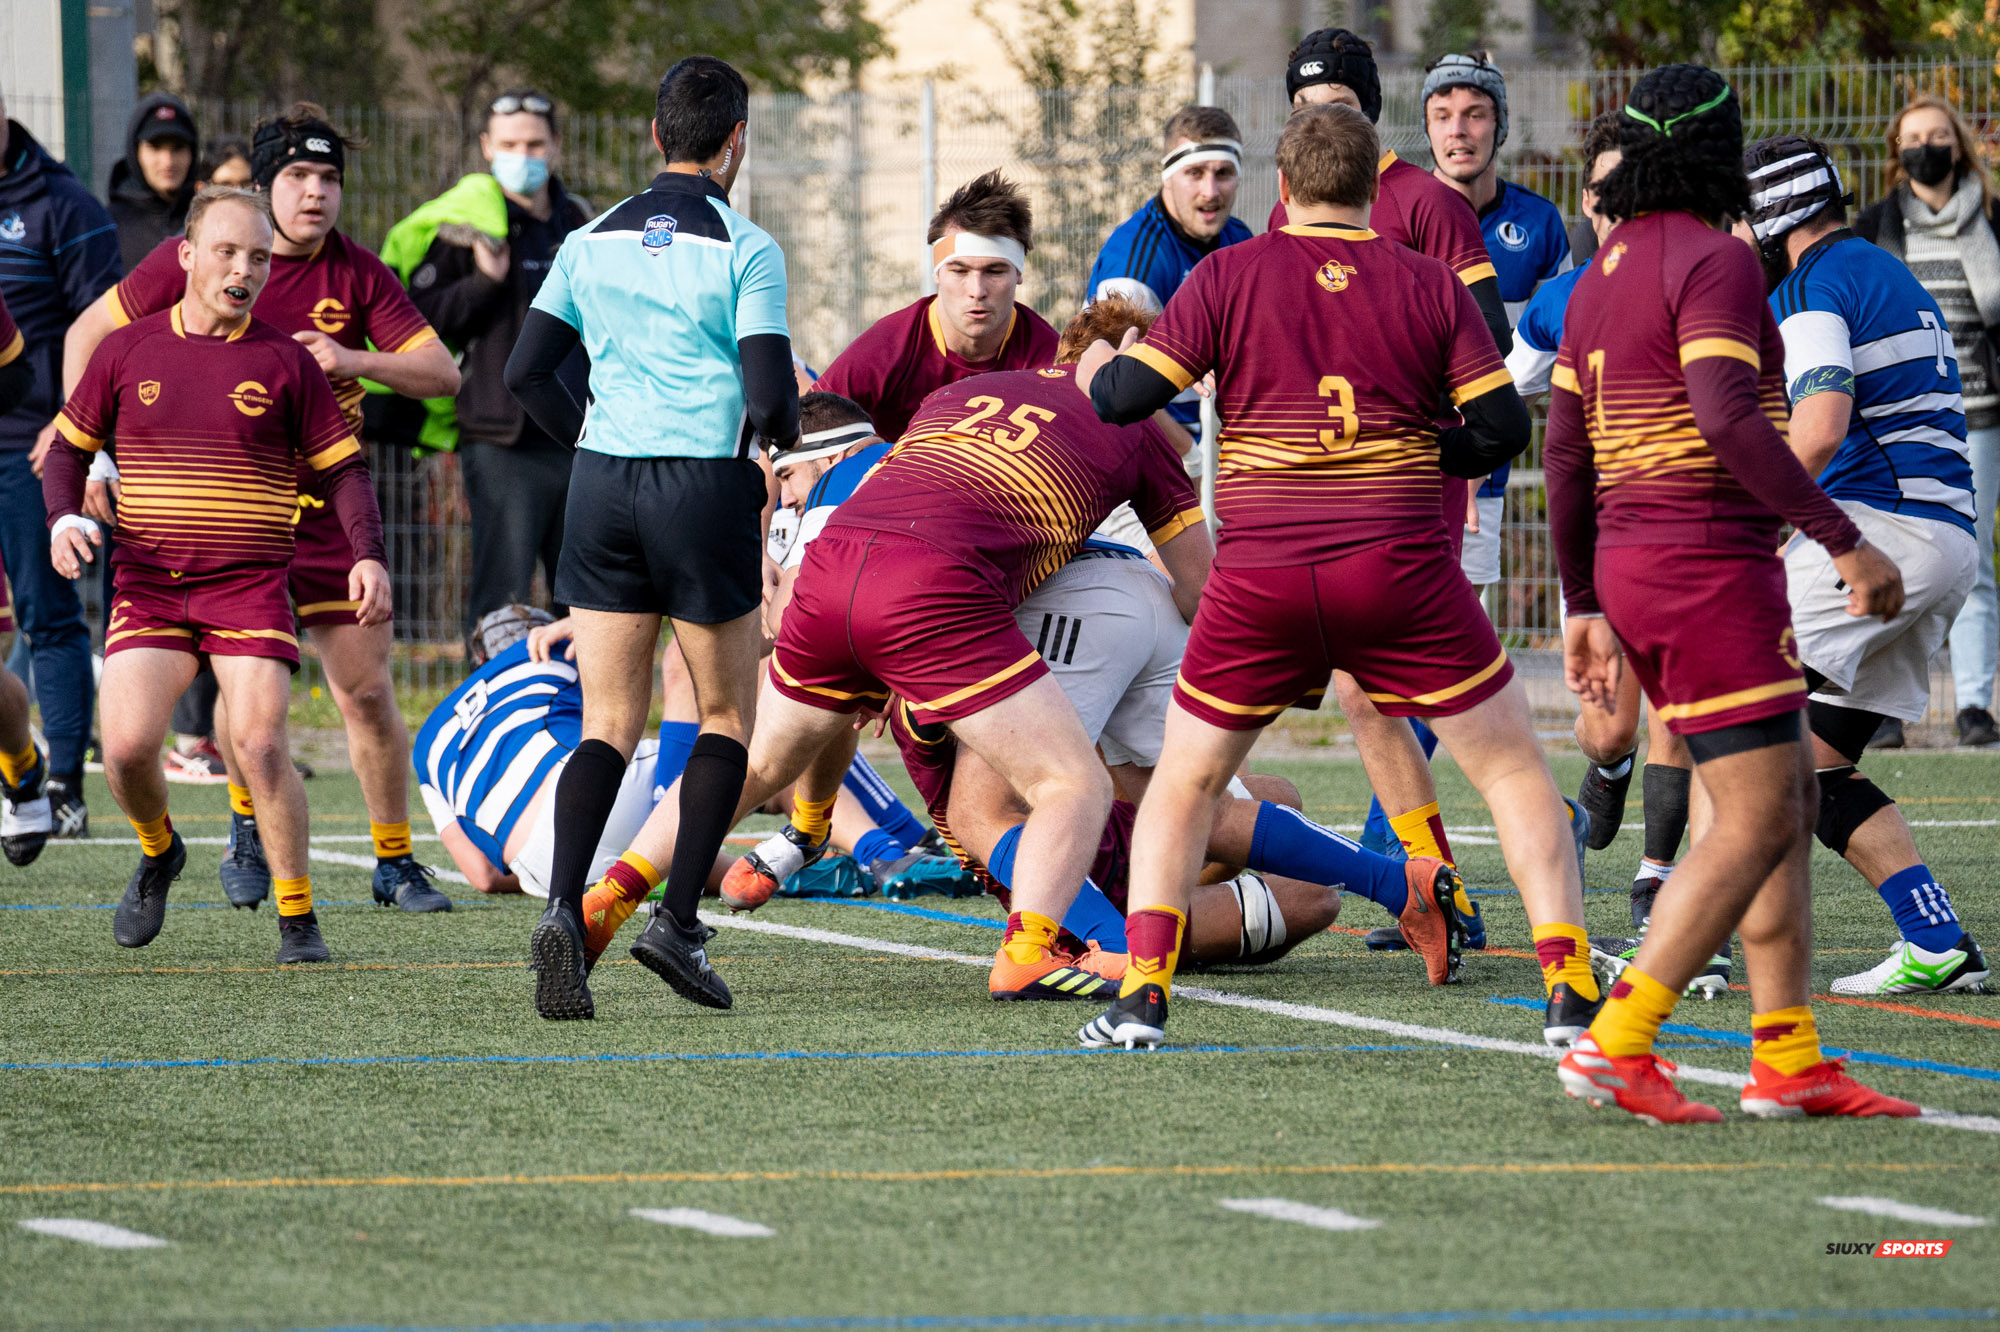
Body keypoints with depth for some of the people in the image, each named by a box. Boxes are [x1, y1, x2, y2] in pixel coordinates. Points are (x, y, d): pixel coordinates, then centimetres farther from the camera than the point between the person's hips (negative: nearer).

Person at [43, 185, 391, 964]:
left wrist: (367, 556, -7)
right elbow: (69, 447, 17)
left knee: (261, 745, -17)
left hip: (251, 585, -1)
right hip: (146, 583, 1)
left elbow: (343, 469, 8)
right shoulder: (127, 352, 7)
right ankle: (158, 853, 18)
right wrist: (64, 519, -2)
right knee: (127, 745, -15)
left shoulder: (285, 362, 3)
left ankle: (297, 920, -3)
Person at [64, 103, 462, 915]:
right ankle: (247, 832, 15)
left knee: (367, 689, -2)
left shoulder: (357, 274, -2)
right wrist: (90, 451, -5)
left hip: (325, 501, 2)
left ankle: (394, 862, 12)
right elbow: (89, 335, 2)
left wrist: (356, 359, -22)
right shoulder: (193, 257, -6)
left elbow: (441, 374, -4)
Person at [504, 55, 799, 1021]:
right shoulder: (745, 250, -7)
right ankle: (677, 921, 0)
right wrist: (783, 429, 11)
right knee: (728, 716, 12)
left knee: (608, 726, 6)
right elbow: (769, 396, -12)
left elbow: (526, 371, 7)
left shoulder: (592, 241, 7)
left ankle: (563, 907, -17)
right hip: (707, 488, -4)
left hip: (604, 483, 4)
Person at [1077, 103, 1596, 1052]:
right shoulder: (1429, 284, 3)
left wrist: (1094, 369, 19)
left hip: (1260, 581, 0)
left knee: (1183, 784, 17)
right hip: (1402, 572, 0)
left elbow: (1125, 396, -3)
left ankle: (1142, 994, 4)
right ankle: (1568, 991, 0)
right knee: (1513, 769, 10)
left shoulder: (1231, 275, 1)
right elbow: (1502, 425, 0)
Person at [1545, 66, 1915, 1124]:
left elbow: (1564, 457, 16)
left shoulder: (1600, 277, 15)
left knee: (1791, 799, 13)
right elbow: (1729, 418, -24)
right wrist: (1843, 540, -22)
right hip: (1708, 564, -9)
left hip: (1629, 562, 9)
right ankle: (1614, 1045, -13)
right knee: (1754, 822, -8)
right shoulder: (1714, 260, -11)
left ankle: (1788, 1062, 9)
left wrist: (1585, 608, 22)